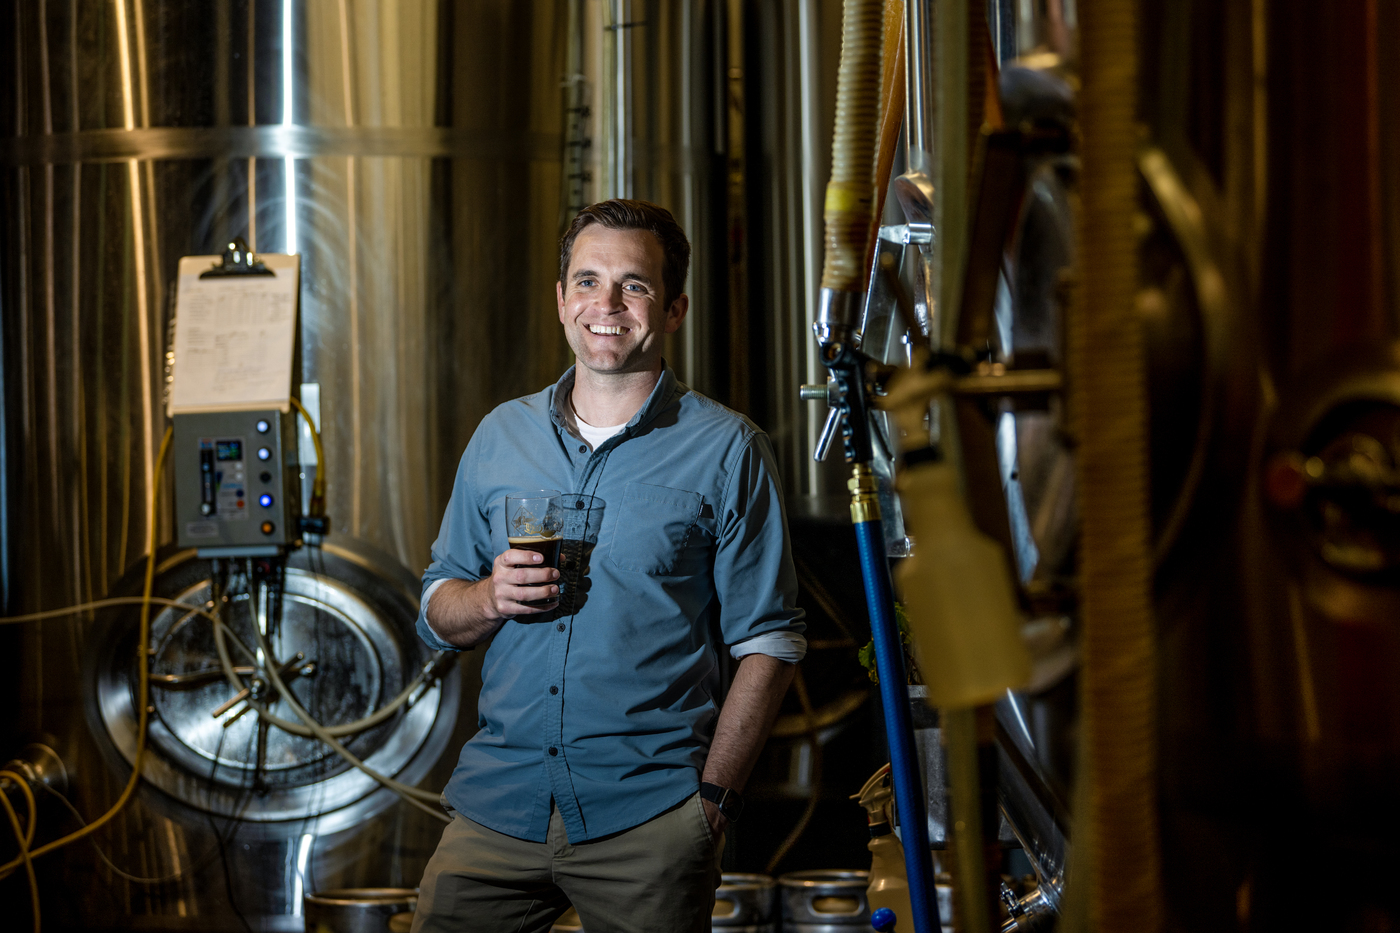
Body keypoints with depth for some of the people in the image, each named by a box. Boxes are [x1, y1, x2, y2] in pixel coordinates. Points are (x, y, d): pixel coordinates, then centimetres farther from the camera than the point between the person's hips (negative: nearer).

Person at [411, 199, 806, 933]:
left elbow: (767, 644, -2)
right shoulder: (500, 437, 11)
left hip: (647, 818, -3)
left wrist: (713, 797, -10)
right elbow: (436, 614, 16)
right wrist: (493, 597, -6)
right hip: (500, 802, 3)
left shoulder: (727, 450, -1)